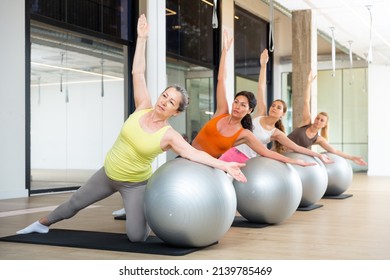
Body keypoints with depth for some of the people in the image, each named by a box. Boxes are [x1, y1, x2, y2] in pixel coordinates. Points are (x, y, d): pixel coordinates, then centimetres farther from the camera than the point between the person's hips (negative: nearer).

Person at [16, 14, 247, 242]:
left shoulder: (169, 135, -20)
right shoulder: (143, 108, -11)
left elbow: (194, 153, -31)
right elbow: (138, 73, -11)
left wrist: (224, 165, -45)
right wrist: (142, 37, -13)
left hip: (135, 184, -4)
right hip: (108, 174, 4)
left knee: (136, 237, -13)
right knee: (76, 203, 18)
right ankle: (43, 224, 45)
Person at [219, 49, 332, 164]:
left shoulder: (276, 133, 3)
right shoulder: (261, 113, 7)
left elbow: (297, 148, 4)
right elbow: (261, 88, 4)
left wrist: (319, 155, 1)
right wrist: (263, 65, 3)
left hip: (244, 163, -2)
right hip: (231, 154, 2)